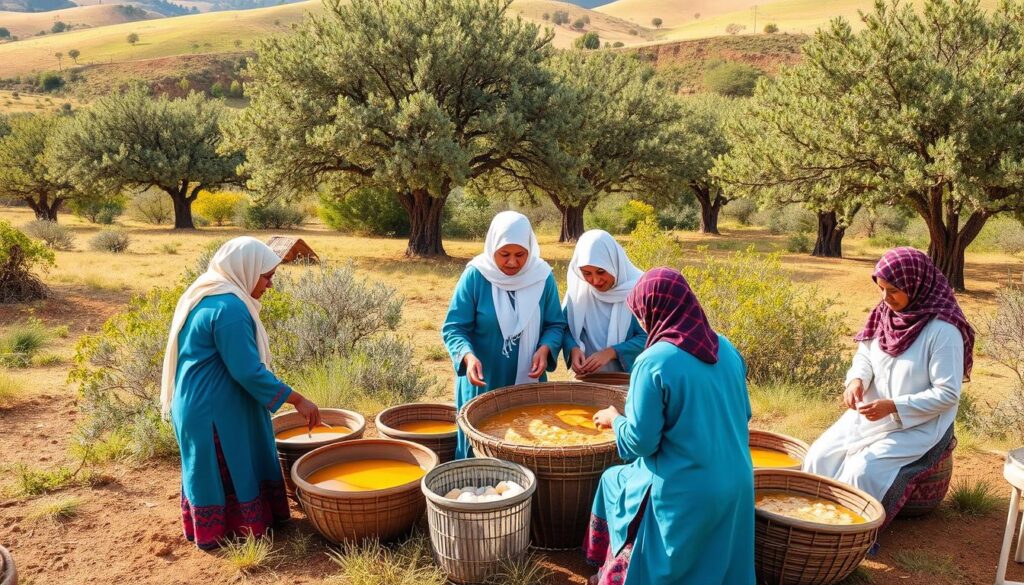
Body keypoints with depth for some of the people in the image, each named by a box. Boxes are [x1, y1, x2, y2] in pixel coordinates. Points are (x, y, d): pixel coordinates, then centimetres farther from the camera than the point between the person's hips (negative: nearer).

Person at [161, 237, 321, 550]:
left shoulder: (206, 295, 8)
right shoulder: (229, 307, -24)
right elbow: (248, 371, -26)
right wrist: (297, 400, -19)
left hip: (197, 405, 10)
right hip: (217, 410, -10)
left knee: (209, 470, 20)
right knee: (229, 470, 4)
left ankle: (204, 530, 33)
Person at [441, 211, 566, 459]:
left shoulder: (542, 277, -4)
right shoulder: (475, 276, -11)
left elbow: (555, 325, 4)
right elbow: (453, 328, -9)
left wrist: (545, 348, -16)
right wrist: (468, 356, -28)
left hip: (529, 383, 2)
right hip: (482, 384, -2)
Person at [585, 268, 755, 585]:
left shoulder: (654, 361, -21)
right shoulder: (727, 349, 1)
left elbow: (640, 441, -17)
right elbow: (743, 414, 12)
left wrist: (614, 419, 3)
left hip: (683, 492, -5)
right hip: (736, 483, 5)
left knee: (613, 481, 23)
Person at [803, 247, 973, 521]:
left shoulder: (943, 330, -21)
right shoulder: (885, 314, -3)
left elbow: (947, 394, -19)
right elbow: (864, 355, 8)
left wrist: (893, 406, -25)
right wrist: (857, 380, -14)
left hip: (919, 425, -6)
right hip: (873, 414, 6)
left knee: (864, 472, -24)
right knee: (819, 458, -7)